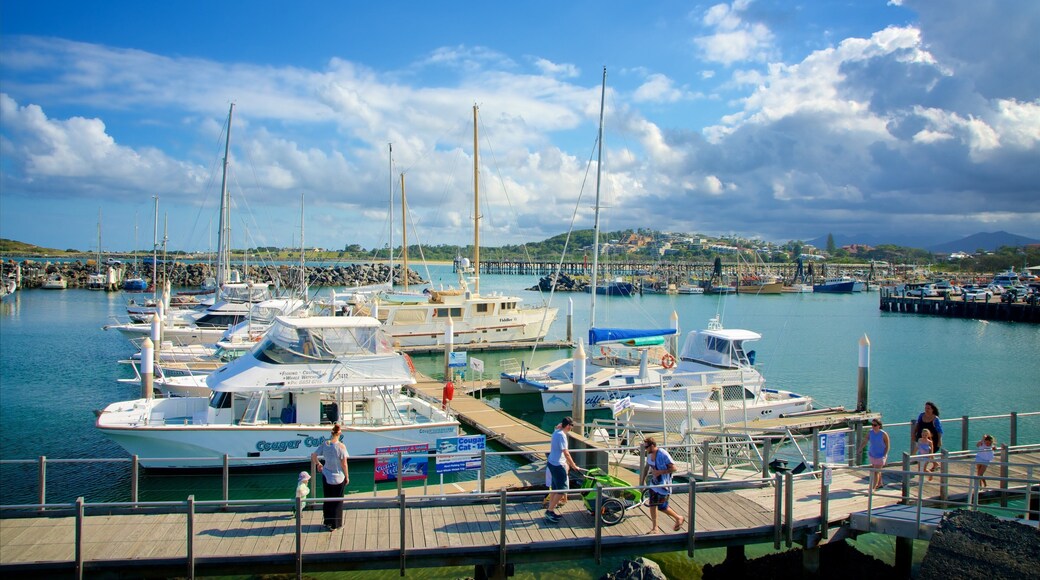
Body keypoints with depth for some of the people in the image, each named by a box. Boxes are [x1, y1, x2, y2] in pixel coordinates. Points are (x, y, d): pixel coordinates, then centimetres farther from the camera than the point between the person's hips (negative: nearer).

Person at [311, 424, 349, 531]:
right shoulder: (341, 446, -17)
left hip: (327, 477, 3)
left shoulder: (324, 444, -7)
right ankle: (336, 524, 19)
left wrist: (318, 464, 17)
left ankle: (328, 522, 22)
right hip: (339, 477, -3)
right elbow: (344, 464, -14)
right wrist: (347, 477, -1)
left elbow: (313, 456, -3)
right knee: (338, 501, 12)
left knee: (327, 500, 17)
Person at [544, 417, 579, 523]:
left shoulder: (556, 432, 7)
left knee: (555, 489, 16)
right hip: (557, 465, -10)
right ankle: (549, 511, 0)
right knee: (562, 490, -3)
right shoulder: (562, 435, -21)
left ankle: (549, 511, 21)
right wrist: (574, 466, -15)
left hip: (552, 463, 10)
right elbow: (566, 453, -22)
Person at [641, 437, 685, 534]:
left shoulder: (663, 454, -24)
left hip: (663, 485, -7)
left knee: (662, 507, -1)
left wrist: (659, 472, -27)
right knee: (652, 505, 9)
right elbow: (647, 467, 15)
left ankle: (679, 518, 23)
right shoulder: (649, 454, 1)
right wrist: (642, 480, 13)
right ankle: (654, 528, 20)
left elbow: (673, 468, -22)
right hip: (654, 483, 8)